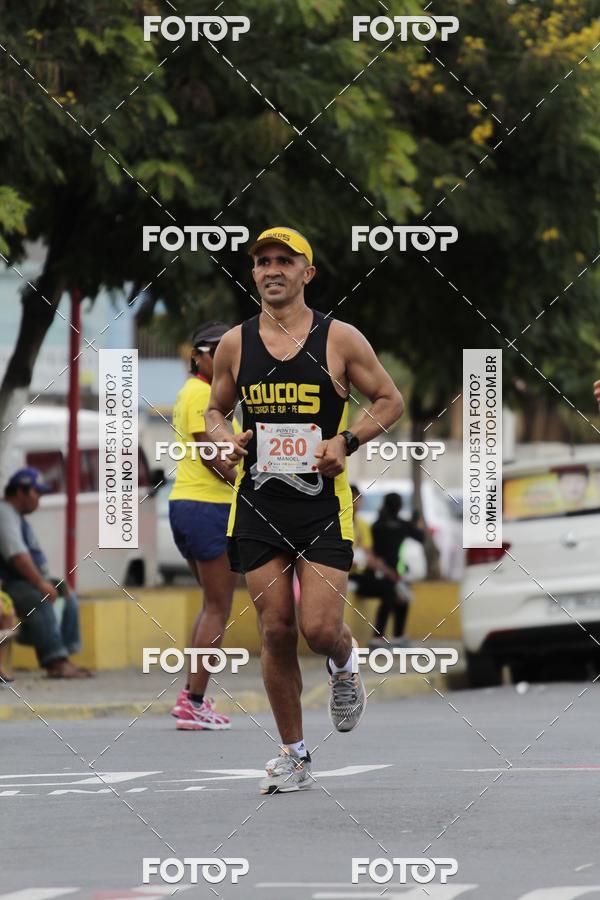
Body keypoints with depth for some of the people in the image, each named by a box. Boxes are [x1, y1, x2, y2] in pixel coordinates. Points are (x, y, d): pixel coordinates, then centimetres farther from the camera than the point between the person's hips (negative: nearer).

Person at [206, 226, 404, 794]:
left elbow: (389, 400, 5)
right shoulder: (235, 344, 5)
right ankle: (293, 756, 13)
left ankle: (344, 666, 27)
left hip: (323, 500, -3)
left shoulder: (339, 340, -3)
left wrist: (348, 442, -10)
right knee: (275, 632, 2)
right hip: (258, 504, 3)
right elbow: (215, 410, 19)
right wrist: (227, 441, -4)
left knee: (320, 628, -12)